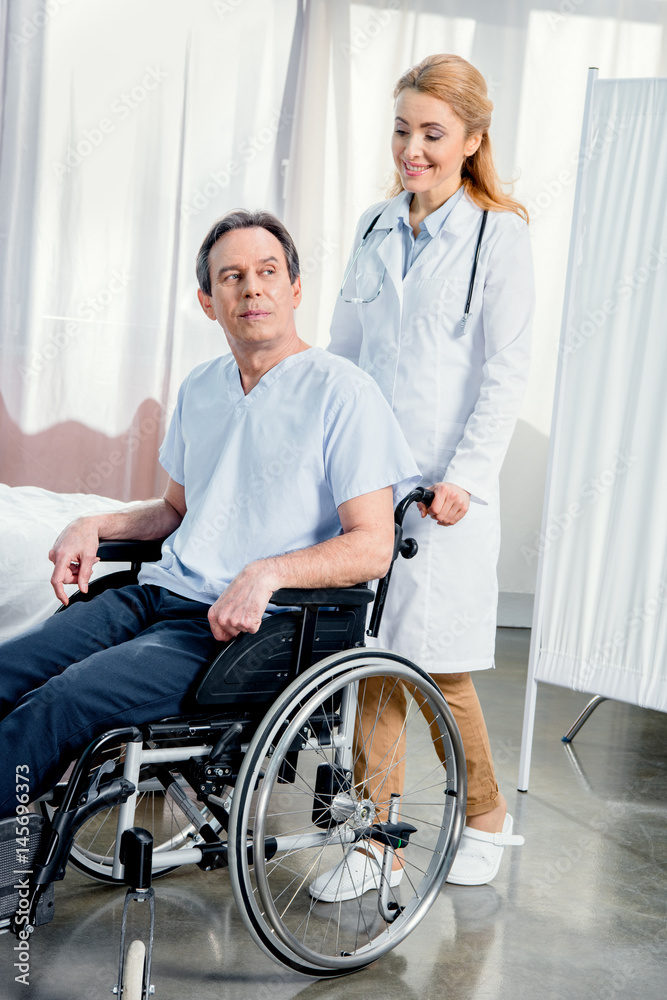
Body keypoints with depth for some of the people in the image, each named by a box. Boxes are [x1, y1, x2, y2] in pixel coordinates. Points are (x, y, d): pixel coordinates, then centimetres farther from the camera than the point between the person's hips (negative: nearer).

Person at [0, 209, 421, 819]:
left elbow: (374, 546, -11)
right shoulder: (200, 389, 16)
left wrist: (266, 572, -26)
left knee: (62, 701, -27)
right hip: (157, 594, 7)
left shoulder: (342, 392, -6)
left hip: (241, 628, -7)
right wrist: (95, 526, 10)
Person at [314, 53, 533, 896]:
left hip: (443, 482, -5)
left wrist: (464, 475, -14)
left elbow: (505, 372, -7)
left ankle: (486, 814, 25)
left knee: (436, 667, 0)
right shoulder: (375, 226, 11)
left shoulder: (499, 235, -3)